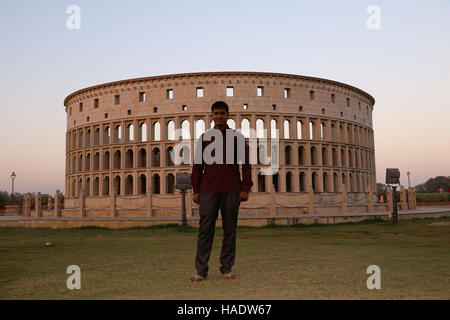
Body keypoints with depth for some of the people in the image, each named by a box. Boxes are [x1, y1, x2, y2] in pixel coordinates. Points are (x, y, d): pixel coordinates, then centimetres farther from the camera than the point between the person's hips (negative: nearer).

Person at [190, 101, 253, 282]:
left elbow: (245, 164, 5)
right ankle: (201, 270, 1)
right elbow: (198, 165, 11)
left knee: (229, 229, 3)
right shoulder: (204, 137, 12)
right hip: (208, 190, 1)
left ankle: (227, 269, 12)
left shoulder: (238, 137, 8)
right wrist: (195, 190, 5)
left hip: (231, 190, 0)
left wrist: (245, 189, -3)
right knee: (205, 229, -4)